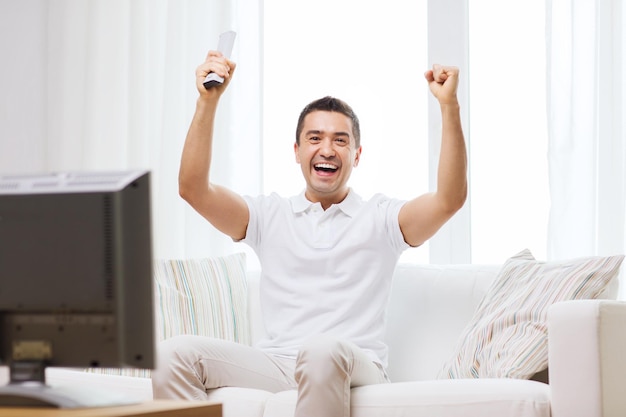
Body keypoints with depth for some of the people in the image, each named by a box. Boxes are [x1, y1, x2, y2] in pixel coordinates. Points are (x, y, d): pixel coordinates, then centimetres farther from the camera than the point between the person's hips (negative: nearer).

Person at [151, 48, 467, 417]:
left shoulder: (381, 218, 14)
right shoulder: (269, 215, 19)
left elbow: (450, 199, -3)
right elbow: (194, 189, 5)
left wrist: (449, 106, -11)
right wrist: (208, 101, -5)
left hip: (352, 370, -2)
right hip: (276, 365, 3)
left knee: (323, 349, -41)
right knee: (173, 354, -23)